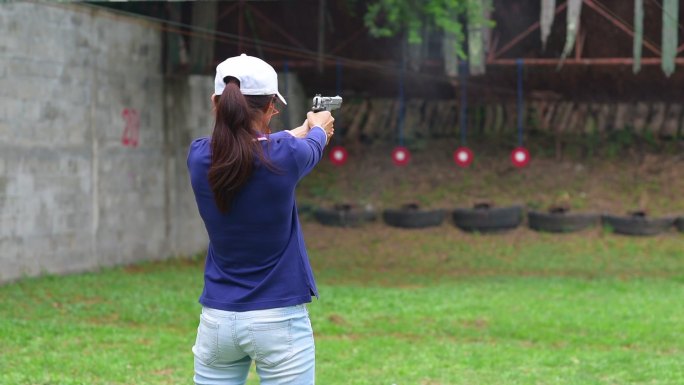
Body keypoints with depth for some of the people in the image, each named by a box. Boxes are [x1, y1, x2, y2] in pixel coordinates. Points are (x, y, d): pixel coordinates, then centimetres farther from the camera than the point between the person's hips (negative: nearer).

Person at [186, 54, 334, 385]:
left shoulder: (199, 158, -4)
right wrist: (319, 129, 36)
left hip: (217, 319, 4)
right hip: (278, 320, -4)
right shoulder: (285, 155, -13)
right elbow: (311, 149, 12)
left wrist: (303, 130, 36)